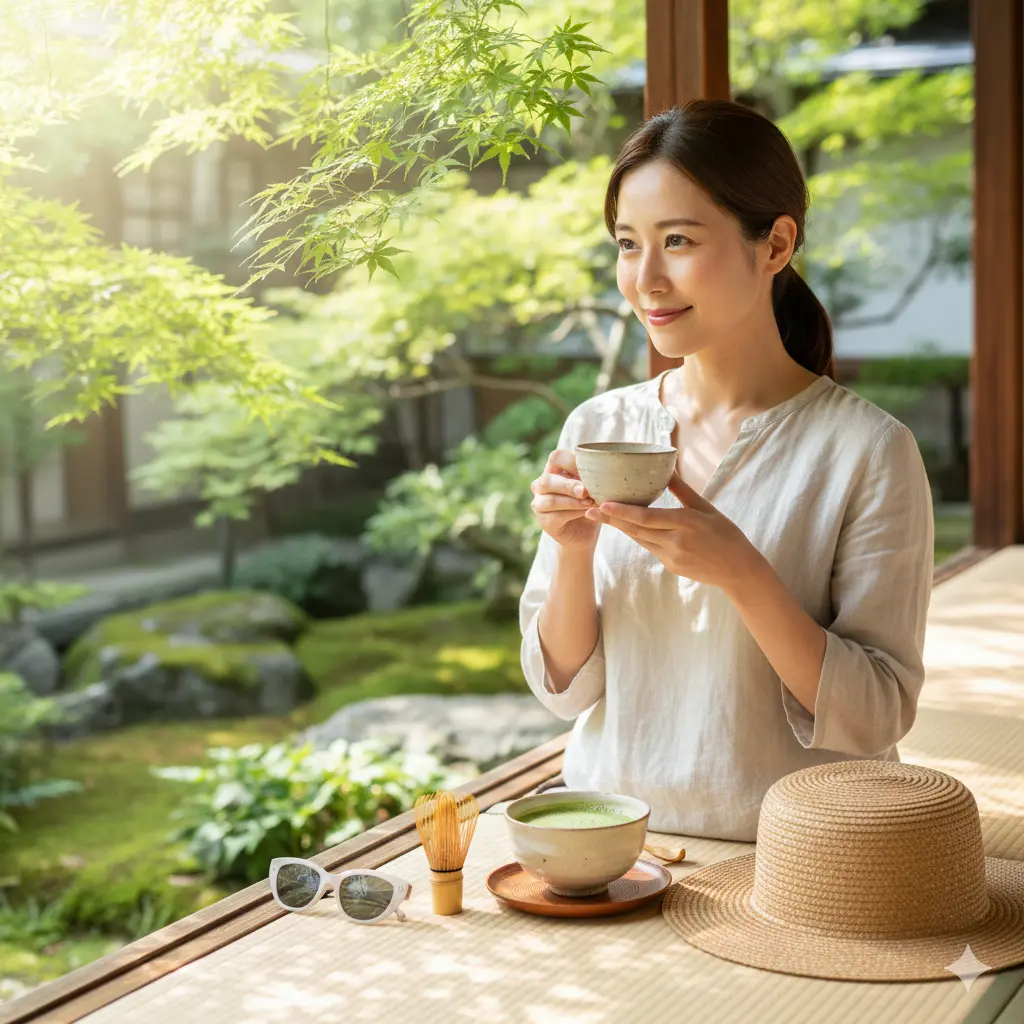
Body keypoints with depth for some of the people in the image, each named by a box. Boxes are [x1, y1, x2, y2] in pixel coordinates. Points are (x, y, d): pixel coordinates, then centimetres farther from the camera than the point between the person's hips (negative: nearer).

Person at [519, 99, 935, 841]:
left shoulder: (868, 450, -8)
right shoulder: (596, 428, 4)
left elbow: (876, 718, -9)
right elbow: (565, 688, 7)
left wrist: (741, 574, -20)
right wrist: (574, 552, -10)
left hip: (785, 857, -3)